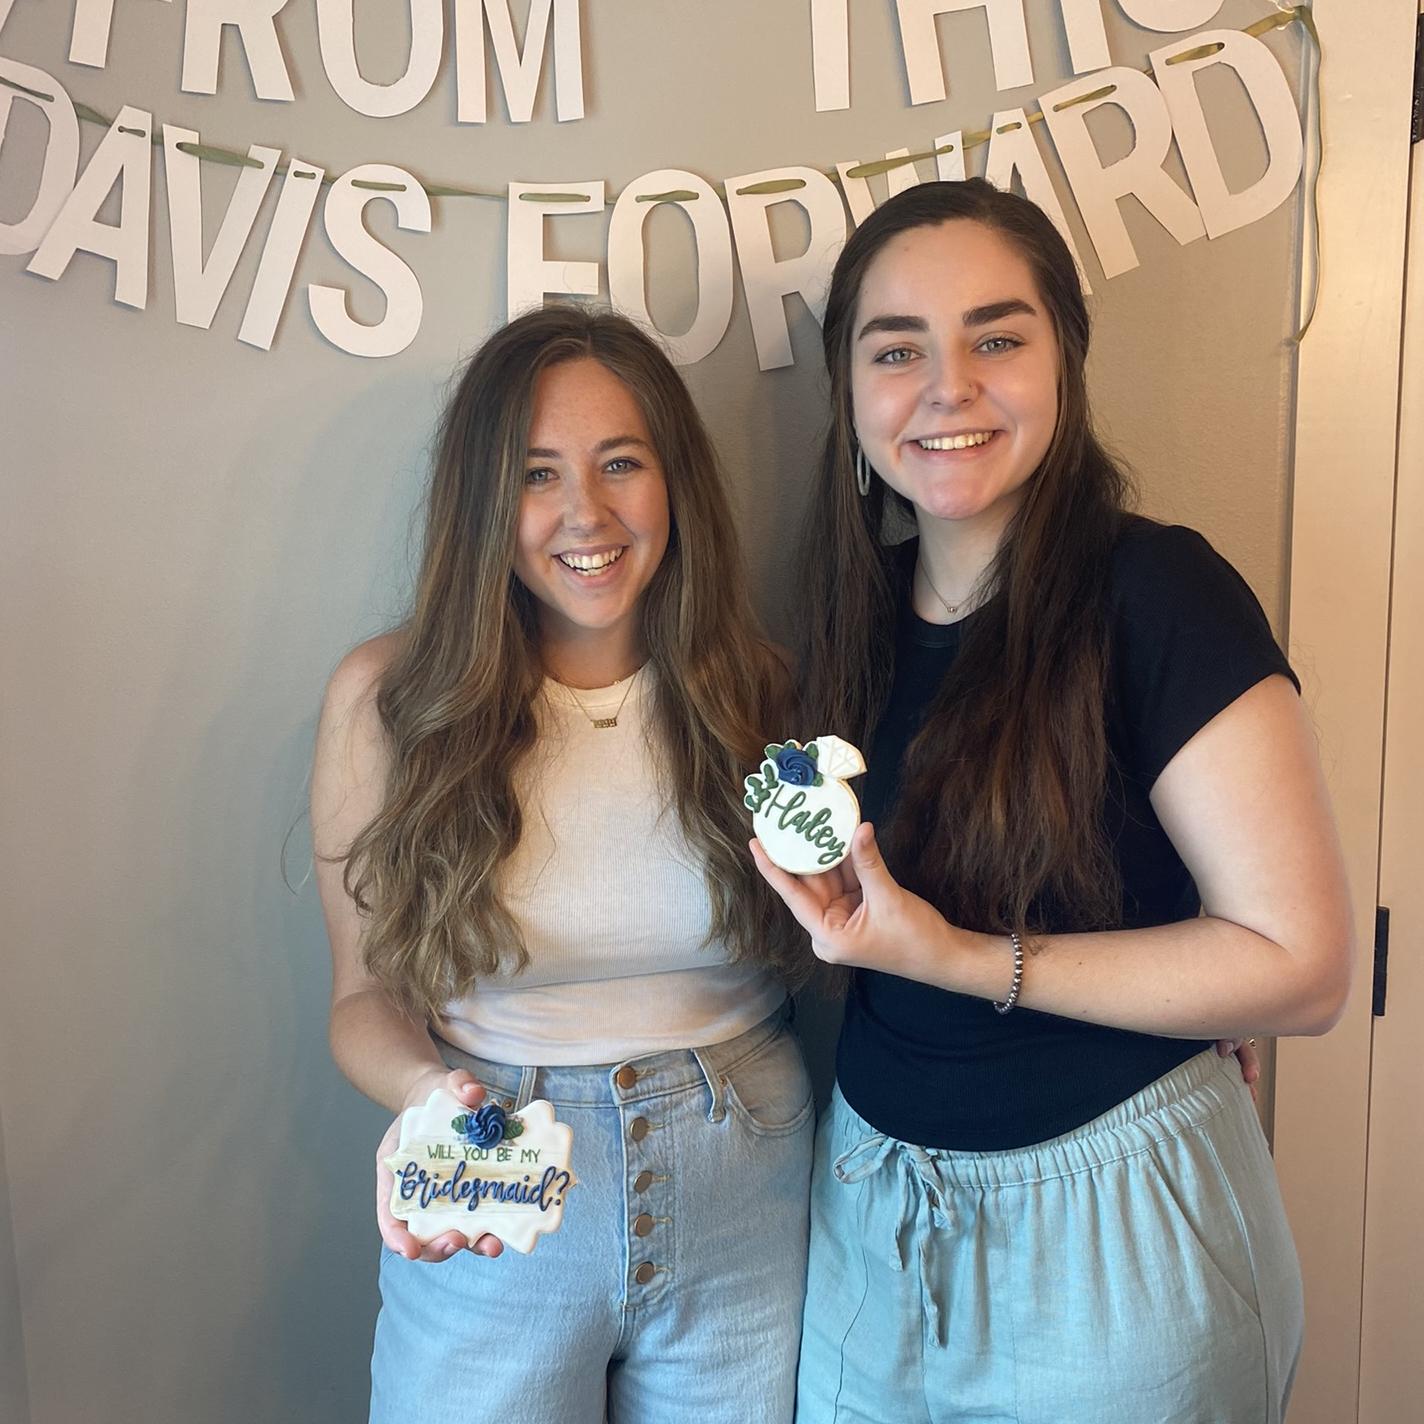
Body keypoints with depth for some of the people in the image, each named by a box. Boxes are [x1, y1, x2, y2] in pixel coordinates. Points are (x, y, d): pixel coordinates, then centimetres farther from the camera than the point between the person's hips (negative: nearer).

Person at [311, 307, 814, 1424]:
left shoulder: (759, 693, -6)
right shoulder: (389, 698, -10)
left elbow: (822, 961, 3)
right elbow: (366, 995, -3)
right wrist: (429, 1094, -23)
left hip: (746, 1206, 2)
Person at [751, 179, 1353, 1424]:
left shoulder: (1155, 596, -17)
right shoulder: (864, 614, 2)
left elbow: (1299, 964, -20)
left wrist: (961, 958, -24)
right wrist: (807, 863, -2)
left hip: (1110, 1225, -5)